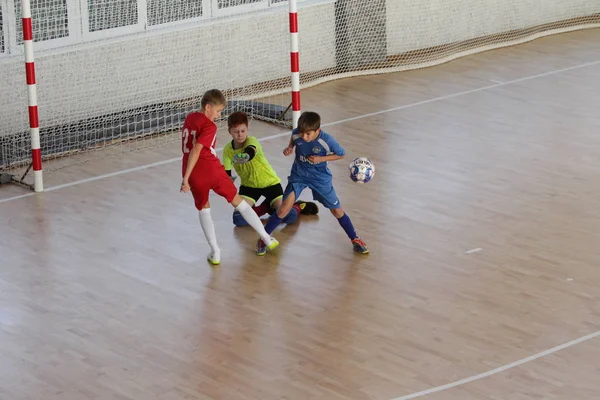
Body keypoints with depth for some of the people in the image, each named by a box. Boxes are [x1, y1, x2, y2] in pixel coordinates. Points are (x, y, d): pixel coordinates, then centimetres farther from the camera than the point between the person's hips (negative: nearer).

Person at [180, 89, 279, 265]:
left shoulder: (189, 118, 12)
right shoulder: (209, 126, -10)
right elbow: (195, 151, -20)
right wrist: (186, 178, -21)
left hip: (193, 173, 5)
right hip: (212, 169, -5)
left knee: (203, 209, 22)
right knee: (238, 202, 10)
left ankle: (215, 253, 13)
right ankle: (267, 239, 16)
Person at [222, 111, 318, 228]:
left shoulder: (252, 141, -25)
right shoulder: (228, 149, -11)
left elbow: (250, 152, -49)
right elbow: (226, 173, -7)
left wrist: (245, 156, -73)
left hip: (269, 182, -4)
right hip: (249, 185, 4)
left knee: (289, 216, -19)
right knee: (239, 218, -19)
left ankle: (297, 206, 19)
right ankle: (267, 207, 9)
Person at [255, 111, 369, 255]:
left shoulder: (327, 140, -27)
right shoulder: (296, 134, -19)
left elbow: (341, 154, -10)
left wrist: (321, 159, -21)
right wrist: (290, 147, -12)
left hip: (320, 178, -1)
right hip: (298, 175, 1)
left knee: (337, 210, 8)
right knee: (286, 206, -16)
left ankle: (355, 240, 27)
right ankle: (263, 239, -4)